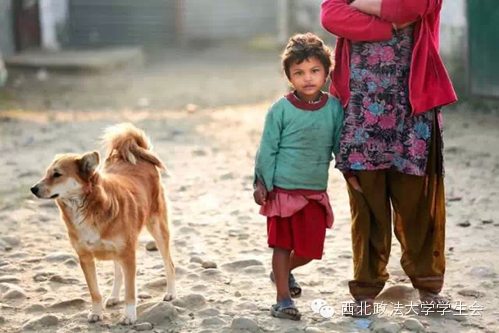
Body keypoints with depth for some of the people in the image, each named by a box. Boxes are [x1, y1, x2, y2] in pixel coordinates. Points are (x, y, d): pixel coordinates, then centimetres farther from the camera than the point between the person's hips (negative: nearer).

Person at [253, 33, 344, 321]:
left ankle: (284, 272, 38)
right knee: (283, 244, 3)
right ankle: (283, 298, 12)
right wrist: (262, 183, -6)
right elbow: (268, 149, -4)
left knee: (311, 248, 9)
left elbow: (340, 145, 8)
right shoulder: (281, 110, -9)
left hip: (316, 191, 3)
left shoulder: (334, 108, -1)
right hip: (283, 189, -3)